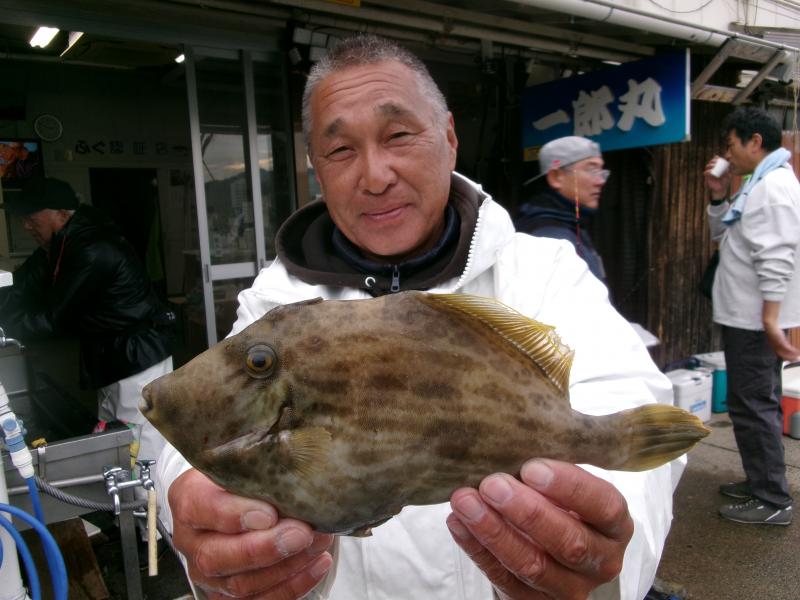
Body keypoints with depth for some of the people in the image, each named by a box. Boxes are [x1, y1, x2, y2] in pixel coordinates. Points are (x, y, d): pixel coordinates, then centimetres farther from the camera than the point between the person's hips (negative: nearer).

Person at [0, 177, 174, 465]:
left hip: (138, 359, -10)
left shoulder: (93, 251, -23)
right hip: (113, 358, 10)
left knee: (144, 458, -2)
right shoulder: (65, 244, 8)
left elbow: (53, 319, -19)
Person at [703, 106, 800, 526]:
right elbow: (722, 235, 23)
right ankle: (761, 483, 29)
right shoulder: (759, 184, 17)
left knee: (752, 405, -5)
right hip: (746, 316, 11)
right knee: (756, 403, 17)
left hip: (755, 319, -11)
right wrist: (718, 196, 10)